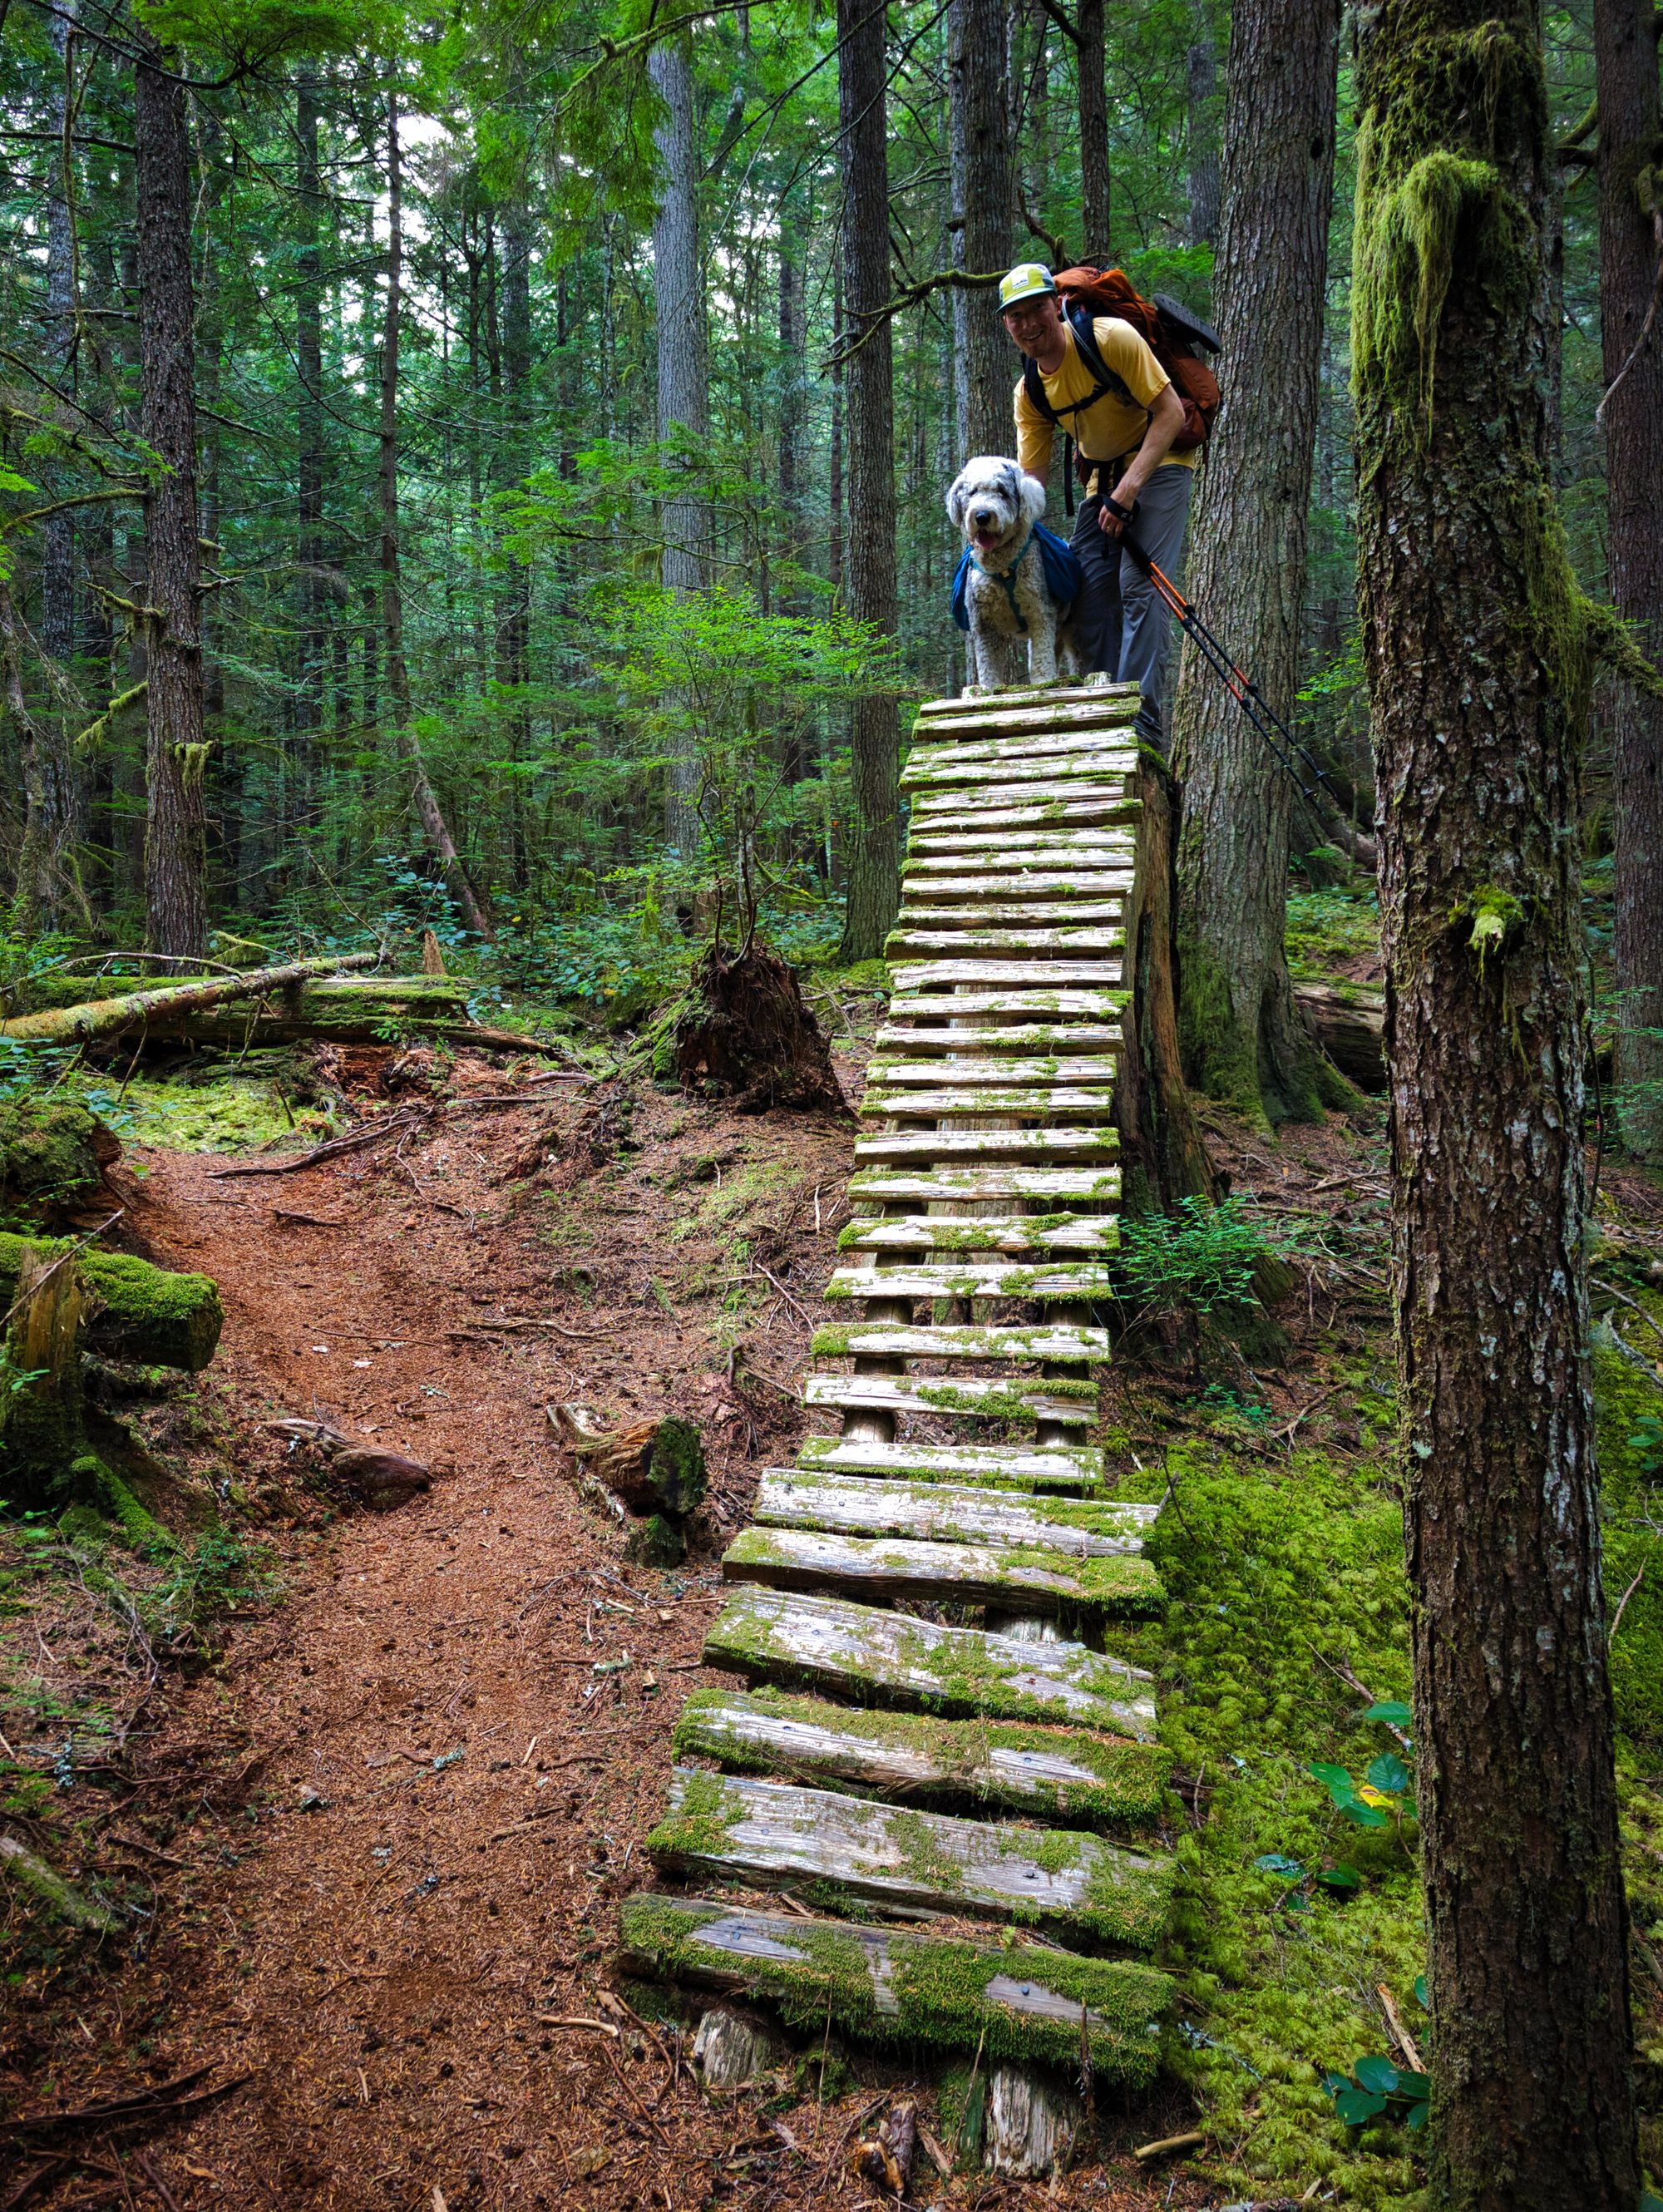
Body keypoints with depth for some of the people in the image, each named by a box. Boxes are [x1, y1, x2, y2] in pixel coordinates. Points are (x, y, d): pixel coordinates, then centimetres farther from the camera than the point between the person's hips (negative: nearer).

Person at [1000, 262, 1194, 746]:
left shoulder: (1111, 338, -20)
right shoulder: (1029, 393, -4)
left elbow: (1170, 413, -20)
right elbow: (1029, 479, -2)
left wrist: (1130, 487, -28)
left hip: (1158, 465, -6)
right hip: (1102, 478, 6)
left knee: (1140, 587, -20)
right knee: (1087, 593, -3)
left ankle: (1142, 721, -24)